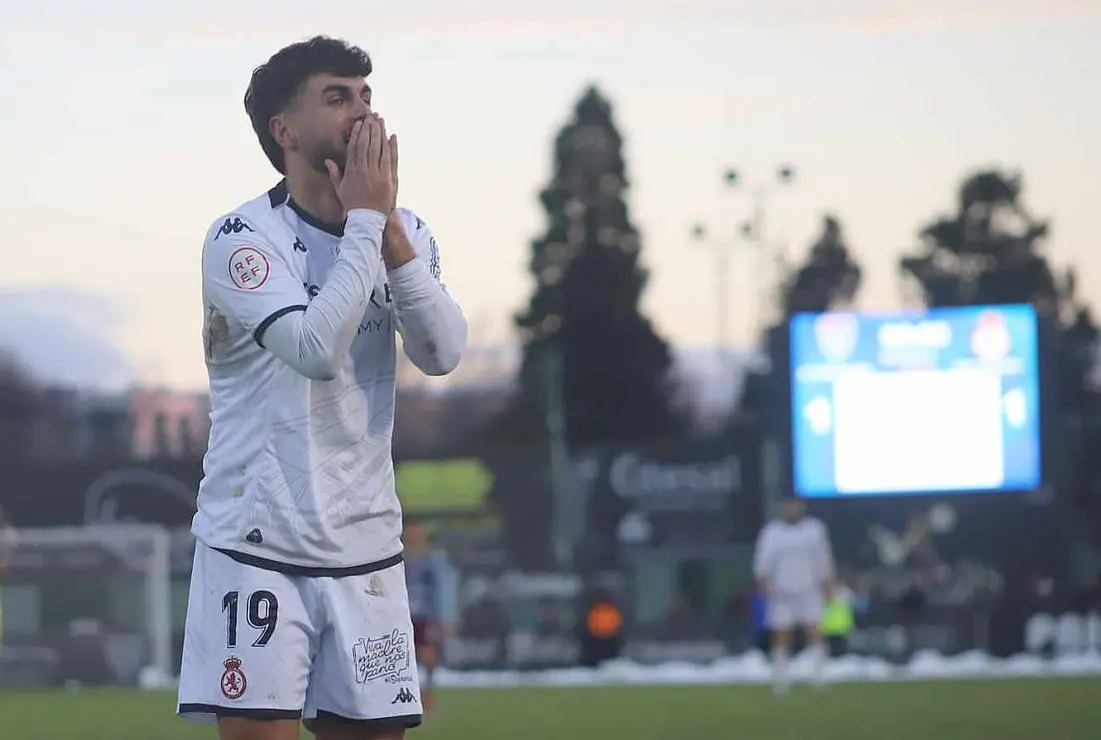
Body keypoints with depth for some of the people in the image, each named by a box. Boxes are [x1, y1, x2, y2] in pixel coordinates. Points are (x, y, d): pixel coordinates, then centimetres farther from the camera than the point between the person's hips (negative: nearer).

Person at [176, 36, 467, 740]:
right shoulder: (241, 237, -9)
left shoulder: (406, 232, 9)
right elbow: (316, 349, -24)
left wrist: (390, 228, -14)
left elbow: (443, 353, -7)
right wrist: (364, 218, -18)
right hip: (259, 545, -5)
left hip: (366, 549, 5)